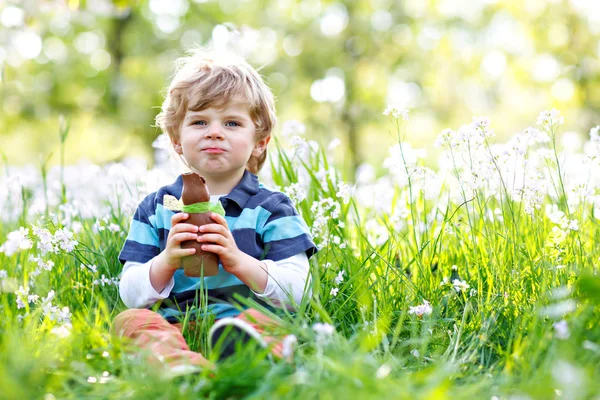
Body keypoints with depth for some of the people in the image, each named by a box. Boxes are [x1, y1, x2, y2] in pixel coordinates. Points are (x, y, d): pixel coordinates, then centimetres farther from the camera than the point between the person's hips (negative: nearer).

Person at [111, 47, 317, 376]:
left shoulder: (271, 208, 12)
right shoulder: (155, 208, 17)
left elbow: (295, 290, 0)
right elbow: (130, 295, 10)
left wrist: (238, 261, -15)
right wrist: (166, 262, -11)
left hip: (241, 322, -1)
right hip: (173, 326, 2)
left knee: (261, 322, -33)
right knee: (131, 320, -28)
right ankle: (180, 366, -55)